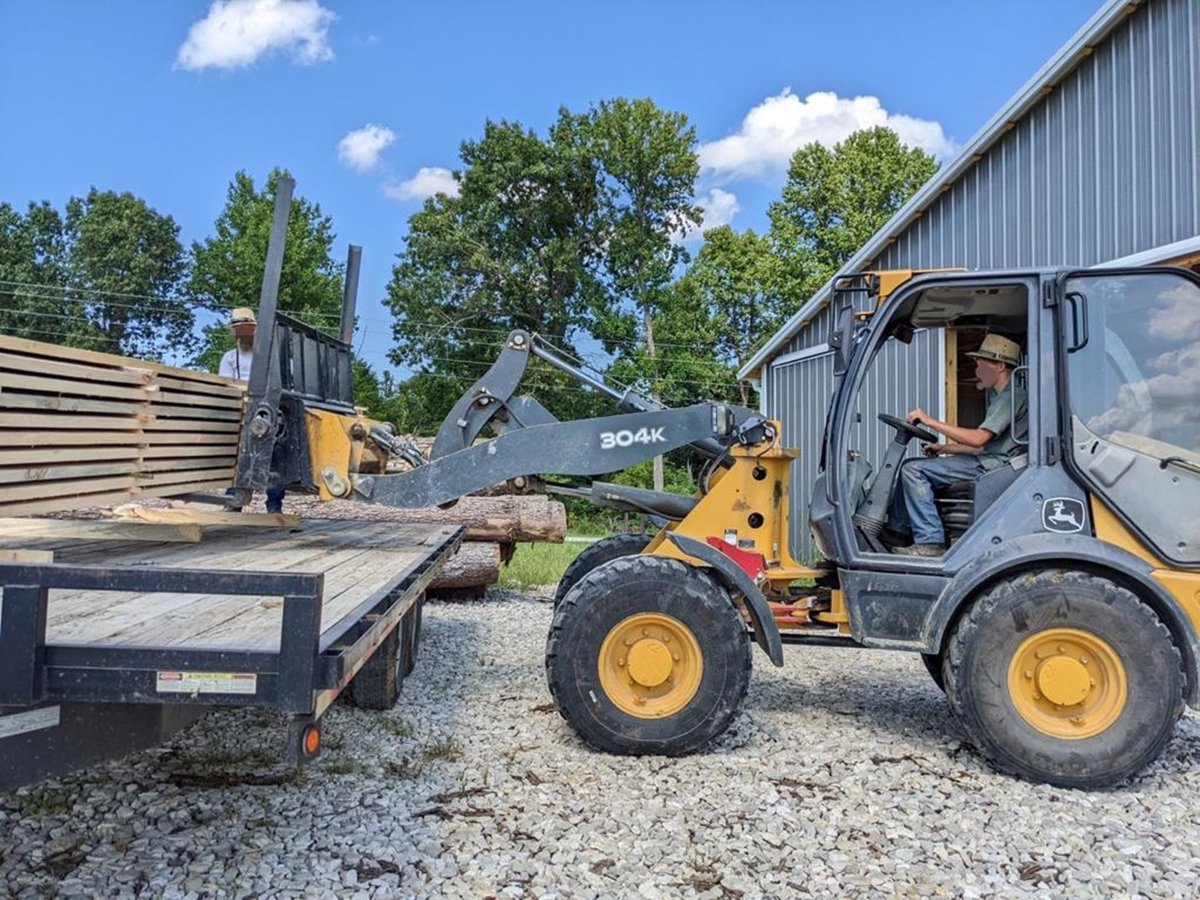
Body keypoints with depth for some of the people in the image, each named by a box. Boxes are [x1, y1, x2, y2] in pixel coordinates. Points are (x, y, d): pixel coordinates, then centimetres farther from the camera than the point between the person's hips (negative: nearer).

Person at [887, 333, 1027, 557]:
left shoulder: (1012, 396, -12)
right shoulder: (1001, 396, 22)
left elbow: (978, 439, -22)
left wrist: (931, 422, -19)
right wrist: (943, 449, 14)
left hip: (994, 465, -11)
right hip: (987, 460, 11)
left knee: (914, 470, -18)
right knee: (909, 467, 11)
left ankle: (930, 542, -20)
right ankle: (897, 532, 11)